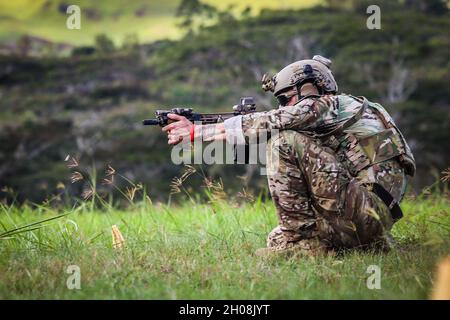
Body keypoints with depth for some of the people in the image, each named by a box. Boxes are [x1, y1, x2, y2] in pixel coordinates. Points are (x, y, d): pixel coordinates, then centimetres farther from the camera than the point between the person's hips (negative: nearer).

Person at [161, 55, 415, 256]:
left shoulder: (329, 105, -5)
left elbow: (266, 125, -9)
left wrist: (197, 131, -3)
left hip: (366, 210, -10)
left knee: (285, 141, -12)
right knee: (277, 240, 21)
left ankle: (304, 239, -11)